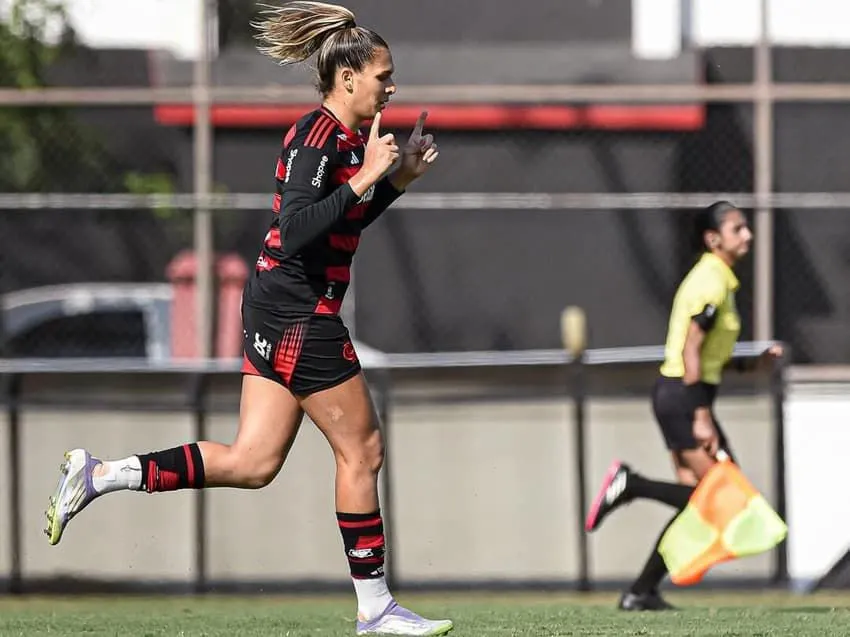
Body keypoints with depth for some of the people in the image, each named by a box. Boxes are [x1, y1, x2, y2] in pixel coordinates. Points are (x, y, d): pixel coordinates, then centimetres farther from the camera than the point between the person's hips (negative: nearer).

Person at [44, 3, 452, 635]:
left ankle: (97, 475, 6)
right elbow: (298, 232, -27)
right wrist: (365, 178, -27)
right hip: (299, 315, -10)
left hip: (276, 312, 10)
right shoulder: (320, 137, -16)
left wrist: (399, 177, 17)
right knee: (362, 450, 0)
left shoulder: (342, 137, 13)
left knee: (250, 463, 8)